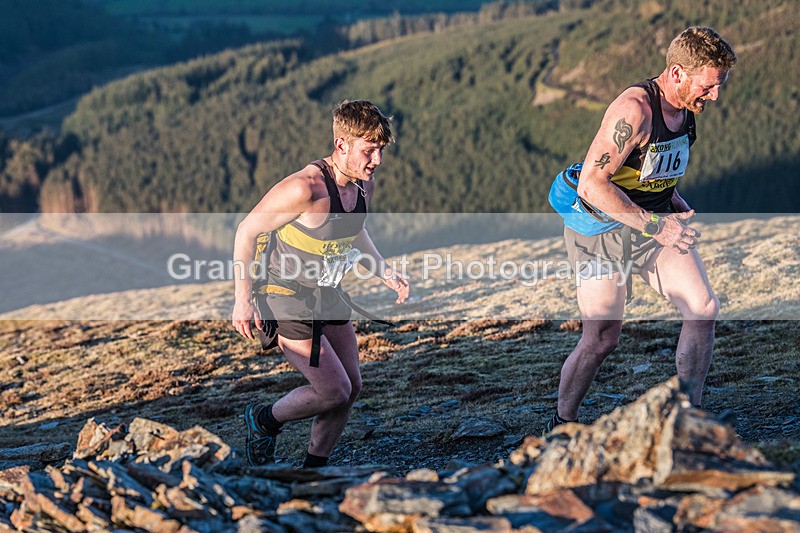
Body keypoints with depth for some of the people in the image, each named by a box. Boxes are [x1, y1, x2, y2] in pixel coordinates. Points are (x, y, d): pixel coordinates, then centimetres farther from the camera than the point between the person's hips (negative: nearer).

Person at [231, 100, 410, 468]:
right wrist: (243, 299, -19)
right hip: (286, 299, -8)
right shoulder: (305, 187, -30)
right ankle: (264, 421, 20)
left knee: (351, 387, 9)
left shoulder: (364, 185, -3)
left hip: (328, 297, 8)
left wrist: (383, 271, 5)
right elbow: (247, 231, -20)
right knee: (335, 392, -7)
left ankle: (314, 470, 25)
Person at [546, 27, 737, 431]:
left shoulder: (685, 108, 4)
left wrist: (678, 210, 6)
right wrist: (656, 225, -27)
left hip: (655, 222, 7)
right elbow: (592, 184, -29)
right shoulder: (634, 110, -24)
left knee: (703, 310, -11)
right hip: (602, 230, -7)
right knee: (602, 339, -5)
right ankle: (561, 424, 18)